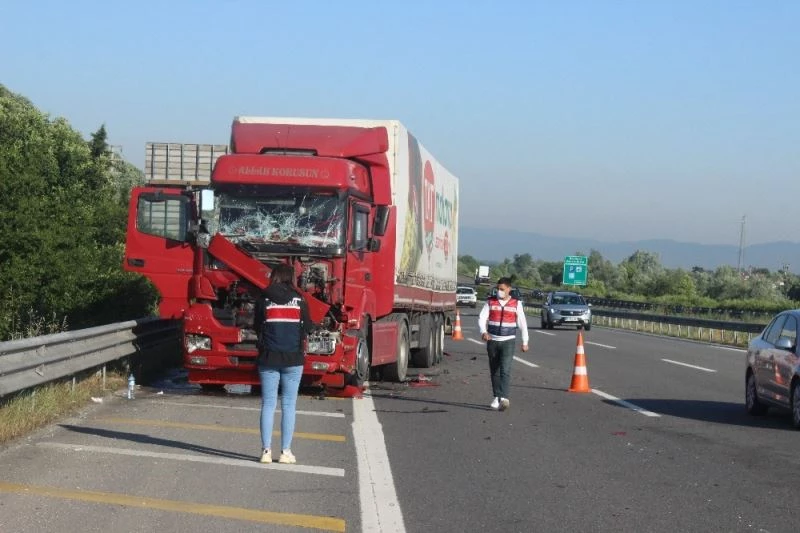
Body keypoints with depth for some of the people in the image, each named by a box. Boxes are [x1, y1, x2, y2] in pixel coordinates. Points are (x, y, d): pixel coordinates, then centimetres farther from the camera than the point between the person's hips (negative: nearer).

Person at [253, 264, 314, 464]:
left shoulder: (264, 300, -1)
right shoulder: (299, 301, -1)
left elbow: (257, 327, 4)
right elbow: (307, 328, 5)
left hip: (268, 357, 0)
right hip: (293, 358, 0)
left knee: (268, 404, 5)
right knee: (288, 404, 5)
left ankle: (266, 450, 2)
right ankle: (285, 451, 4)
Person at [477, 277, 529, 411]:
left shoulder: (516, 304, 1)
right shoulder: (490, 302, 4)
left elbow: (522, 324, 7)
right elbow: (482, 318, -5)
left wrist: (525, 342, 9)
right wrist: (483, 331, -24)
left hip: (508, 341, -3)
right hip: (492, 341, 3)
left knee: (505, 369, -16)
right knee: (494, 370, 9)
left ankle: (504, 398, -25)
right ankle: (496, 397, 20)